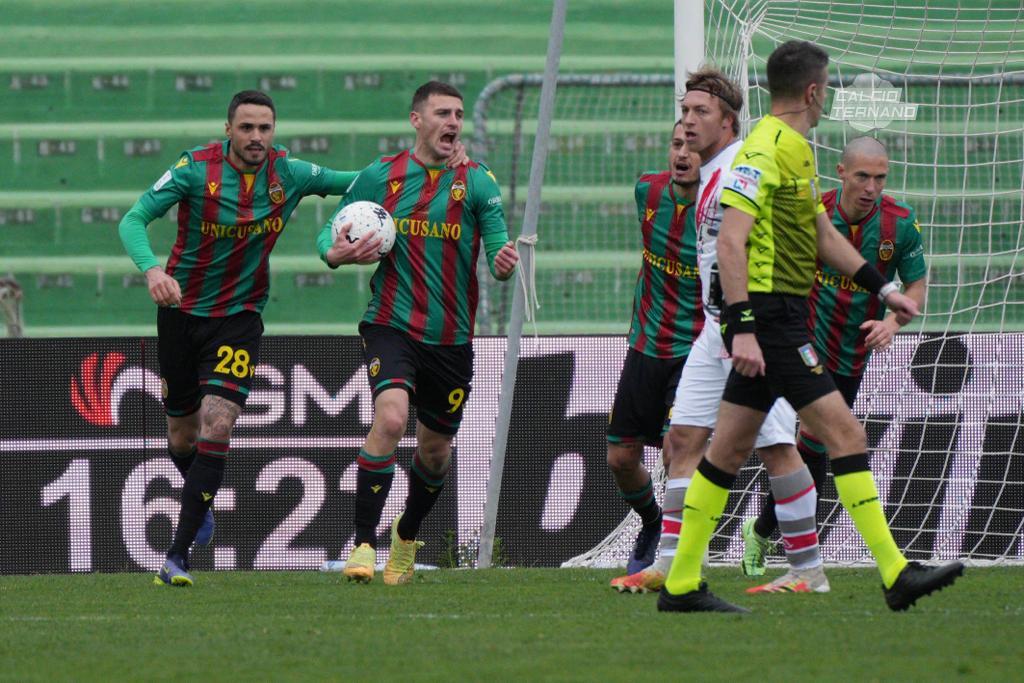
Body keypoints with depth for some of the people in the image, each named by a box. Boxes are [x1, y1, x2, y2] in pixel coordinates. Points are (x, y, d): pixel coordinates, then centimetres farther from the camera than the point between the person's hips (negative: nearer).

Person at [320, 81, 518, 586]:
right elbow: (333, 232, 7)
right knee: (391, 416, -26)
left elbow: (498, 245, -4)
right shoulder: (380, 177, 2)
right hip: (392, 325, -2)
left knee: (435, 450, 13)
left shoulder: (477, 183, 1)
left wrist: (504, 262, -29)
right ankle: (364, 543, -22)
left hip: (452, 337, 2)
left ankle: (407, 535, 42)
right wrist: (334, 253, -17)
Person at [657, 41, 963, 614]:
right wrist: (743, 328, -27)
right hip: (769, 317, -10)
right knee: (845, 434, -11)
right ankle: (897, 574, -11)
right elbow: (731, 241, -21)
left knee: (730, 451, 11)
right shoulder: (765, 150, -15)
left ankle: (681, 585, 13)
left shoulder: (797, 151, 17)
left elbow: (823, 234, 28)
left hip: (778, 319, 10)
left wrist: (883, 288, 26)